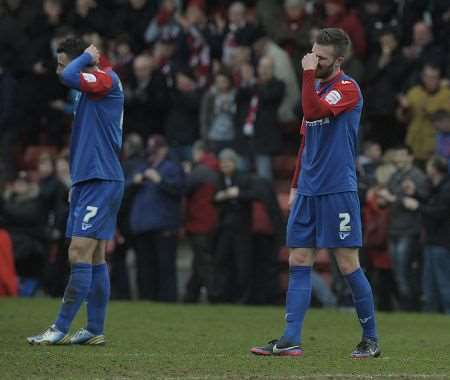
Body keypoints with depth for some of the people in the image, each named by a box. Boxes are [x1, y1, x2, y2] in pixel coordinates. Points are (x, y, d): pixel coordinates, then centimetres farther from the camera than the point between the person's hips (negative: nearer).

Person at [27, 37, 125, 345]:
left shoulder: (107, 79, -10)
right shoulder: (90, 89, 19)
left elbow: (68, 77, -29)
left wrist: (87, 57, -9)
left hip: (101, 181, -10)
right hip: (87, 181, 10)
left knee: (80, 254, -12)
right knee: (95, 258, 9)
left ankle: (61, 329, -13)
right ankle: (95, 330, 11)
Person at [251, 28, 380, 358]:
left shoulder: (348, 89, -8)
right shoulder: (316, 88, 16)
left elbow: (313, 112, -26)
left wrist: (308, 74, -17)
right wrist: (295, 184, 20)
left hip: (338, 191, -8)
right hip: (308, 191, 8)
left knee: (349, 265, -4)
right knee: (299, 263, 1)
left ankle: (371, 340, 7)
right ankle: (291, 340, -1)